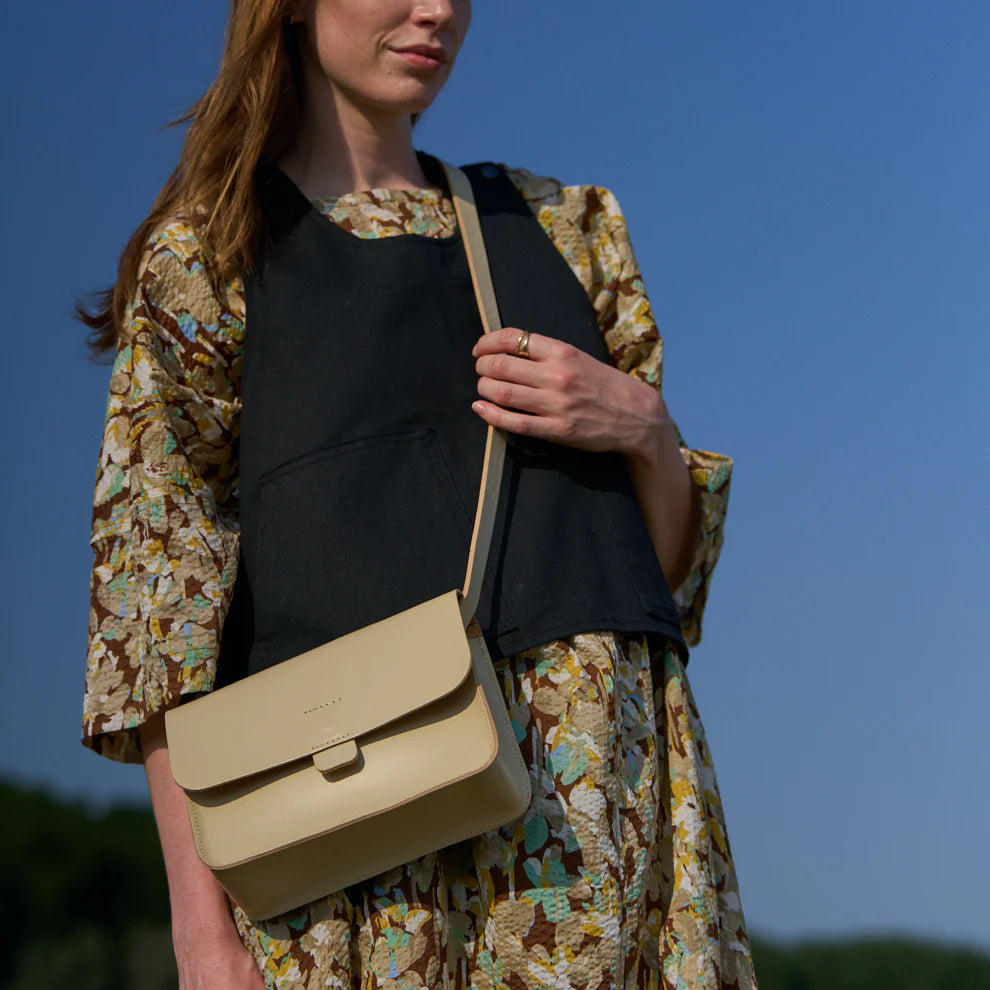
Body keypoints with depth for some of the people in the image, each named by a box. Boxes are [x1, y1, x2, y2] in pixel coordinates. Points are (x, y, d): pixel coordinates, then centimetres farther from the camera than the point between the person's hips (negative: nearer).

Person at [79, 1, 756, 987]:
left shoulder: (562, 224, 19)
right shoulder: (210, 248, 8)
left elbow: (668, 551, 19)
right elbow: (154, 566, -1)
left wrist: (641, 423, -4)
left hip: (599, 775, 3)